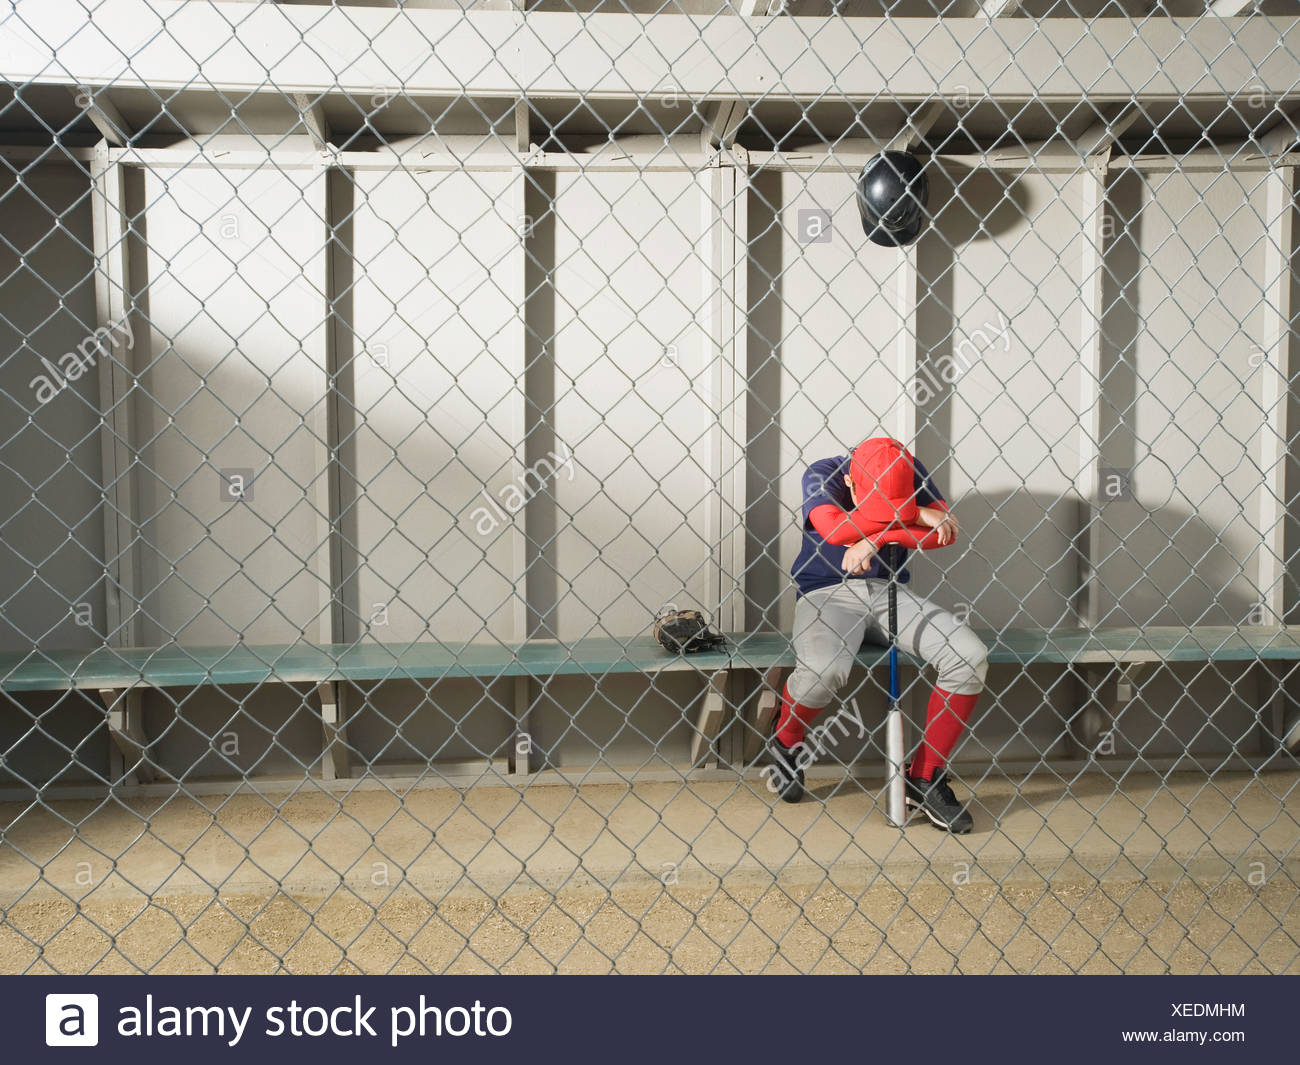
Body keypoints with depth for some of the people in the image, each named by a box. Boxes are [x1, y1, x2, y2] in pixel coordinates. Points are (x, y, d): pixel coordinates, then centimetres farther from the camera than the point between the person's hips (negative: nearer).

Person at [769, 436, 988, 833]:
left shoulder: (910, 472, -2)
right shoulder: (822, 474, -13)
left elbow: (947, 528, -15)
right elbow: (833, 529, -32)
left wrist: (876, 536, -27)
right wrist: (914, 513, -29)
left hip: (890, 591, 4)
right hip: (827, 592, -4)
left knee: (971, 656, -18)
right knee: (823, 669, -36)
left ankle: (925, 777, -5)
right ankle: (785, 743, 1)